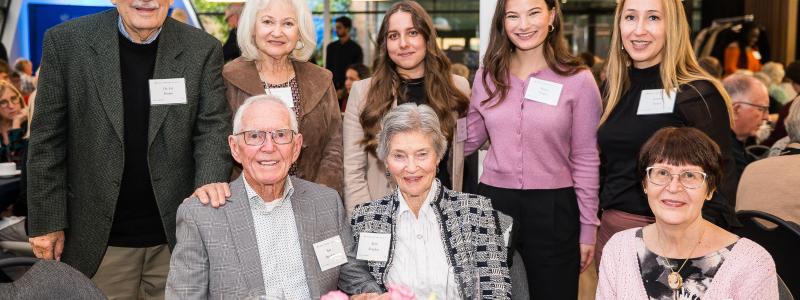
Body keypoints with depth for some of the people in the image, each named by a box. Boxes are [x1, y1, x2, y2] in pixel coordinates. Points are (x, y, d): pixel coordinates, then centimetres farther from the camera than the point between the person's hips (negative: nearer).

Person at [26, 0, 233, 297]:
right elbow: (47, 141, -1)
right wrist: (46, 222, -3)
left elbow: (214, 131, -6)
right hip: (98, 239, 0)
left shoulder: (203, 49, -2)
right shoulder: (65, 42, -3)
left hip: (177, 235, 1)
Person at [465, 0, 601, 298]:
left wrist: (588, 228, -2)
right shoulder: (487, 76, 4)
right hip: (493, 204, 3)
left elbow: (585, 160, -3)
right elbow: (467, 140, 13)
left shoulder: (578, 79, -6)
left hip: (553, 212, -3)